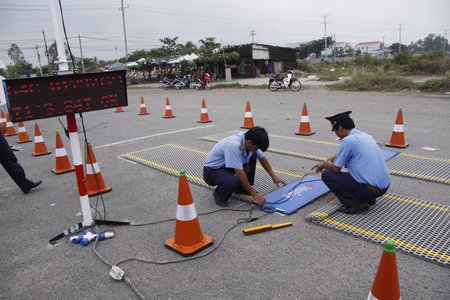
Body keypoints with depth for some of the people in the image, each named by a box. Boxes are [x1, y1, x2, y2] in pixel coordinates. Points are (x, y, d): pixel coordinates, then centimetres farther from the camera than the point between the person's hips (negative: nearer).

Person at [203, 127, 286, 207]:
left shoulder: (248, 142, -10)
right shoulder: (234, 145, -34)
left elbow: (262, 158, 7)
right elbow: (240, 173, -31)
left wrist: (273, 176, 7)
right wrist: (253, 193, -24)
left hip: (227, 167, 8)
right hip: (211, 171, -8)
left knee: (252, 156, -2)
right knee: (234, 182, -37)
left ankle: (243, 188, 10)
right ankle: (219, 193, -3)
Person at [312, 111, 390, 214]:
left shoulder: (348, 140, -15)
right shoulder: (365, 135, 11)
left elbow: (336, 168, -6)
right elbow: (341, 155, 27)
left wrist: (327, 164, 16)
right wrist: (324, 162, 33)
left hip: (371, 189, -8)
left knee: (327, 174, 0)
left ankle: (356, 203, -4)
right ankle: (368, 198, 19)